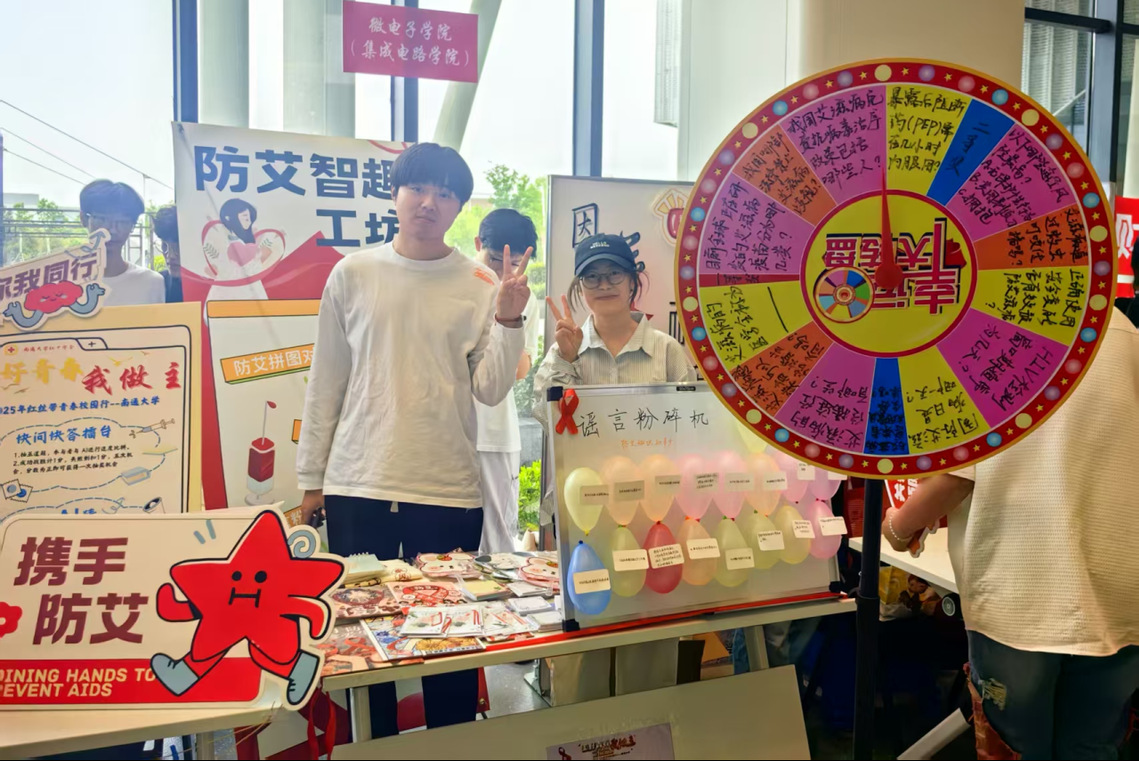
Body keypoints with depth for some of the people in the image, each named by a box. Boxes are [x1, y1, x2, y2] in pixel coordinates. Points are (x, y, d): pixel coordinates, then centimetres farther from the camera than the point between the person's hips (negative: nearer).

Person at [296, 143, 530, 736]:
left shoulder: (480, 286, 3)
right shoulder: (351, 275, 5)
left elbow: (490, 390, -2)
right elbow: (325, 383, 8)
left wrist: (508, 321, -16)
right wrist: (311, 479, 8)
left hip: (449, 491, 0)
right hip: (357, 486, 1)